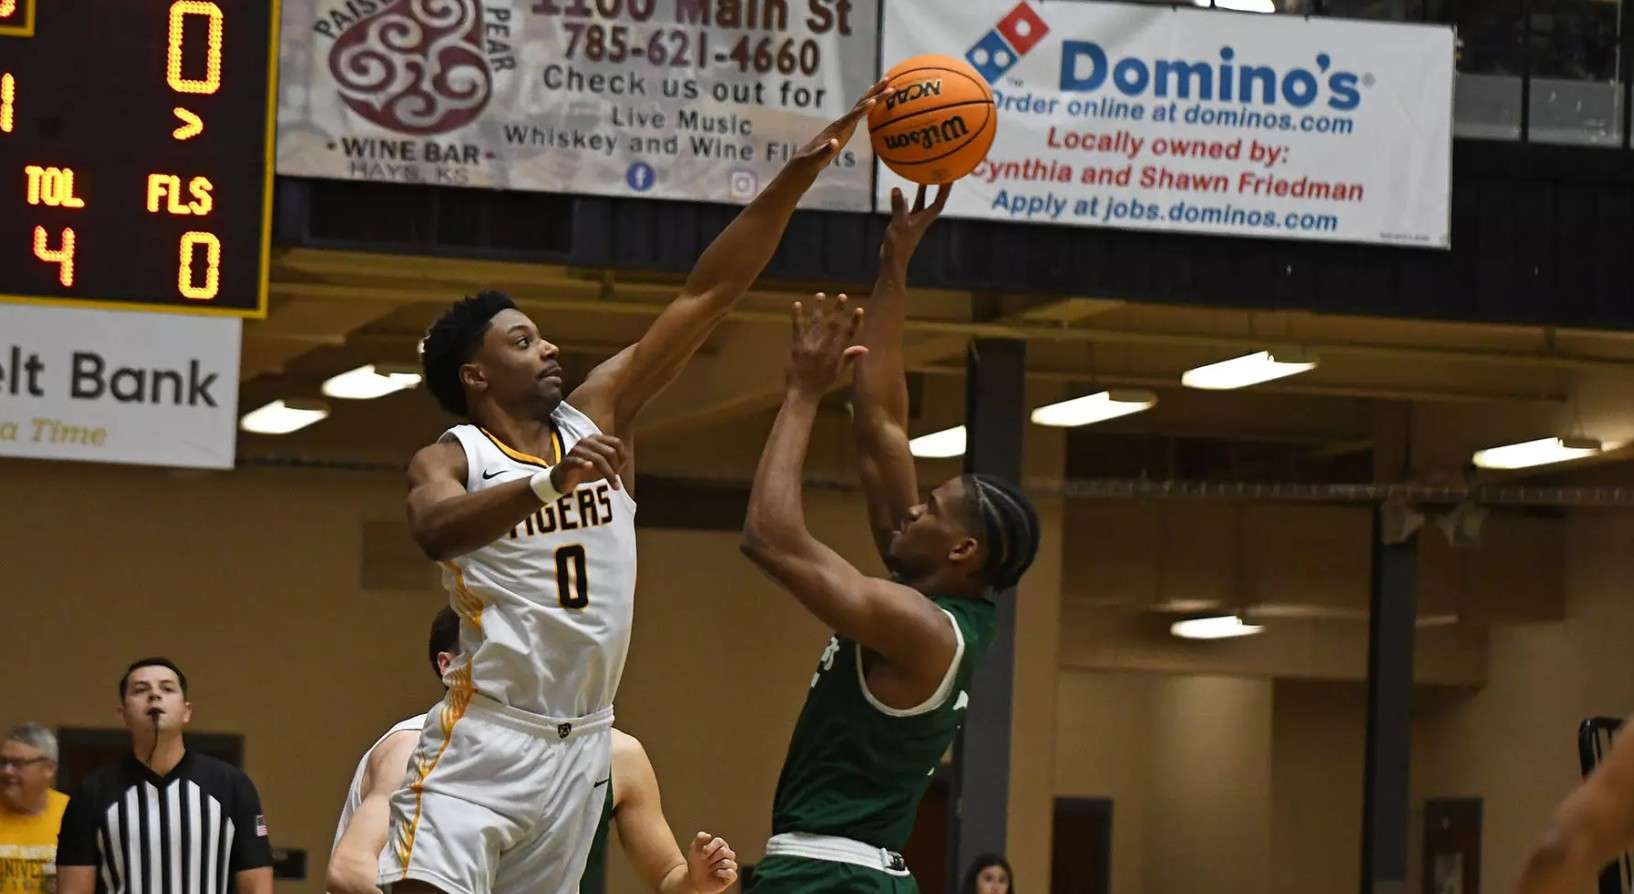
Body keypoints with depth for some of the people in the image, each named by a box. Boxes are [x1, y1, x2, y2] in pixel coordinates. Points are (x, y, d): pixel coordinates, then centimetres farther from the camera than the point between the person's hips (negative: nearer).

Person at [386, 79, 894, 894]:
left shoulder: (596, 415, 9)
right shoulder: (449, 460, -3)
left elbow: (707, 296, 4)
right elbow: (435, 530, -28)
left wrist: (799, 175, -2)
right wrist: (549, 482, -43)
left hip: (581, 746, 6)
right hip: (485, 740, -6)